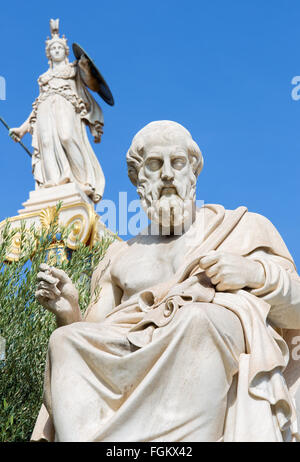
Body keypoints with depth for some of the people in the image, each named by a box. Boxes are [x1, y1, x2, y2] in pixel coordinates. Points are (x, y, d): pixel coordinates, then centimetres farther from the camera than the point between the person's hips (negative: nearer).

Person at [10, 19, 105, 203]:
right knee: (47, 140, -25)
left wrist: (85, 68, -13)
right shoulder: (45, 76, 32)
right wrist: (23, 127, 23)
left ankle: (85, 182, -36)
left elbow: (91, 83, 8)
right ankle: (54, 183, -42)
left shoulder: (73, 68, 24)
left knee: (67, 136, -32)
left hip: (66, 105, -3)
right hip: (45, 108, 3)